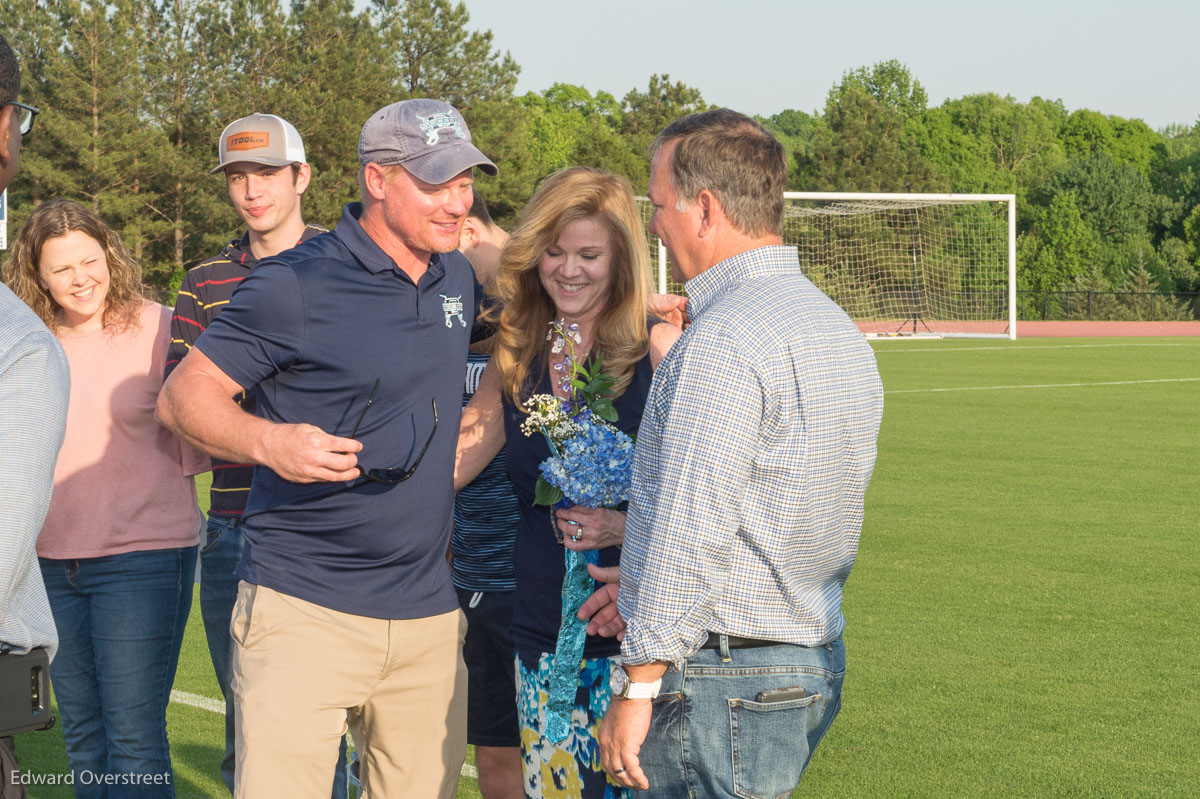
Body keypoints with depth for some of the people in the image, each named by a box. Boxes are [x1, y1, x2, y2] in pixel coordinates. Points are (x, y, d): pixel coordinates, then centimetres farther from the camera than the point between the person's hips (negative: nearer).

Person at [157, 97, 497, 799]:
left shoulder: (458, 276, 12)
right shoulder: (298, 285, -9)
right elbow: (184, 395, -7)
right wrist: (268, 441, -24)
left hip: (429, 615, 6)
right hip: (304, 612, -6)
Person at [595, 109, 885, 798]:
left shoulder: (724, 342, -18)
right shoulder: (838, 328, 14)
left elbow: (692, 536, -21)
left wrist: (638, 687, -15)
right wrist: (640, 595, 22)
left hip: (724, 682, -9)